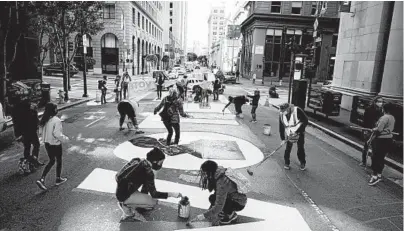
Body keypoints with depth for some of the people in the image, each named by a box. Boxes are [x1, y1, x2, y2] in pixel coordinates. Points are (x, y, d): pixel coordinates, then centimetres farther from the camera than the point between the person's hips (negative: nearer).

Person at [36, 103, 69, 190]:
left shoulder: (45, 120, -1)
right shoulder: (57, 120, -23)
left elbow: (44, 132, 5)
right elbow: (57, 134, -25)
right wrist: (65, 138, -10)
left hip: (47, 144, 7)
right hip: (56, 145, -7)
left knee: (51, 161, 21)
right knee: (59, 161, 15)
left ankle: (41, 179, 12)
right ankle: (58, 179, 30)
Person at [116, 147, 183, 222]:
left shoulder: (137, 160, 2)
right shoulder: (148, 172, -21)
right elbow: (154, 194, -15)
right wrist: (171, 194, -9)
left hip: (119, 190, 9)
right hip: (124, 196, -9)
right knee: (153, 202, -6)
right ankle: (126, 205, -1)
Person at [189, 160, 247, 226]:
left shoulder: (222, 182, -34)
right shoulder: (217, 172, -10)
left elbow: (219, 206, -33)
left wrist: (203, 216, -29)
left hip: (239, 203, -8)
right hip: (231, 196, 8)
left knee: (213, 199, -22)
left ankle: (231, 214, -1)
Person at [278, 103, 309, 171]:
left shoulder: (297, 110, -24)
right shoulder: (281, 114, -11)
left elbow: (305, 121, -18)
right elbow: (281, 127, -3)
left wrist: (297, 131, -20)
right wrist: (283, 138, -4)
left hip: (299, 133, -3)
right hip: (289, 134, 3)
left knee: (300, 149, 3)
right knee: (288, 149, 0)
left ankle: (303, 164, 24)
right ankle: (287, 163, 19)